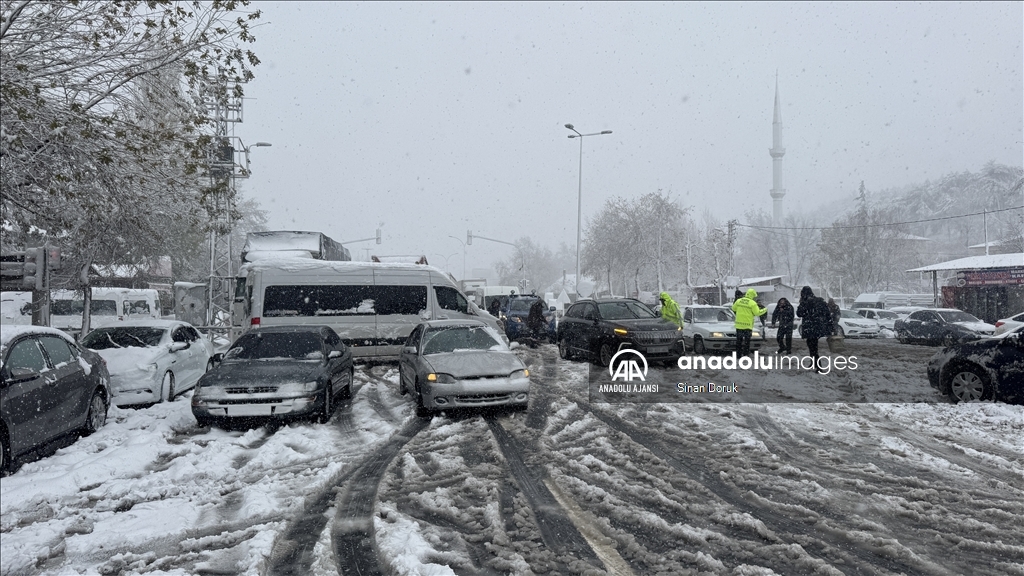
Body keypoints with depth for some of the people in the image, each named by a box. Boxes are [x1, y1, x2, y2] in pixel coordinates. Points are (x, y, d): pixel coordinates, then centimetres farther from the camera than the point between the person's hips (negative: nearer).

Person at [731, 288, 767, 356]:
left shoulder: (739, 301, 2)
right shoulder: (753, 303, -12)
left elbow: (733, 308, 13)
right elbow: (757, 313, -10)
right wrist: (764, 310, 6)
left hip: (739, 324, 4)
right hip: (747, 325, -4)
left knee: (739, 340, 13)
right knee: (747, 341, 5)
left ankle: (738, 354, 16)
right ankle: (745, 355, 4)